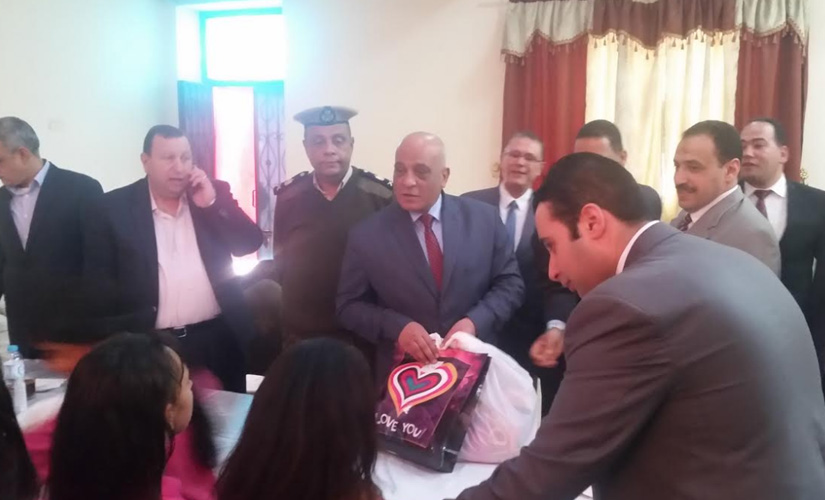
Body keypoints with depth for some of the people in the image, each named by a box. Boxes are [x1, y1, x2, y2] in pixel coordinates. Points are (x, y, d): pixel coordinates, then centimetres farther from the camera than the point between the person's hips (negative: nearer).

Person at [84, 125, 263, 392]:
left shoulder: (214, 194, 6)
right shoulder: (113, 208, -2)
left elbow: (250, 243, -2)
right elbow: (100, 280, -1)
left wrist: (212, 203, -13)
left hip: (218, 339, 2)